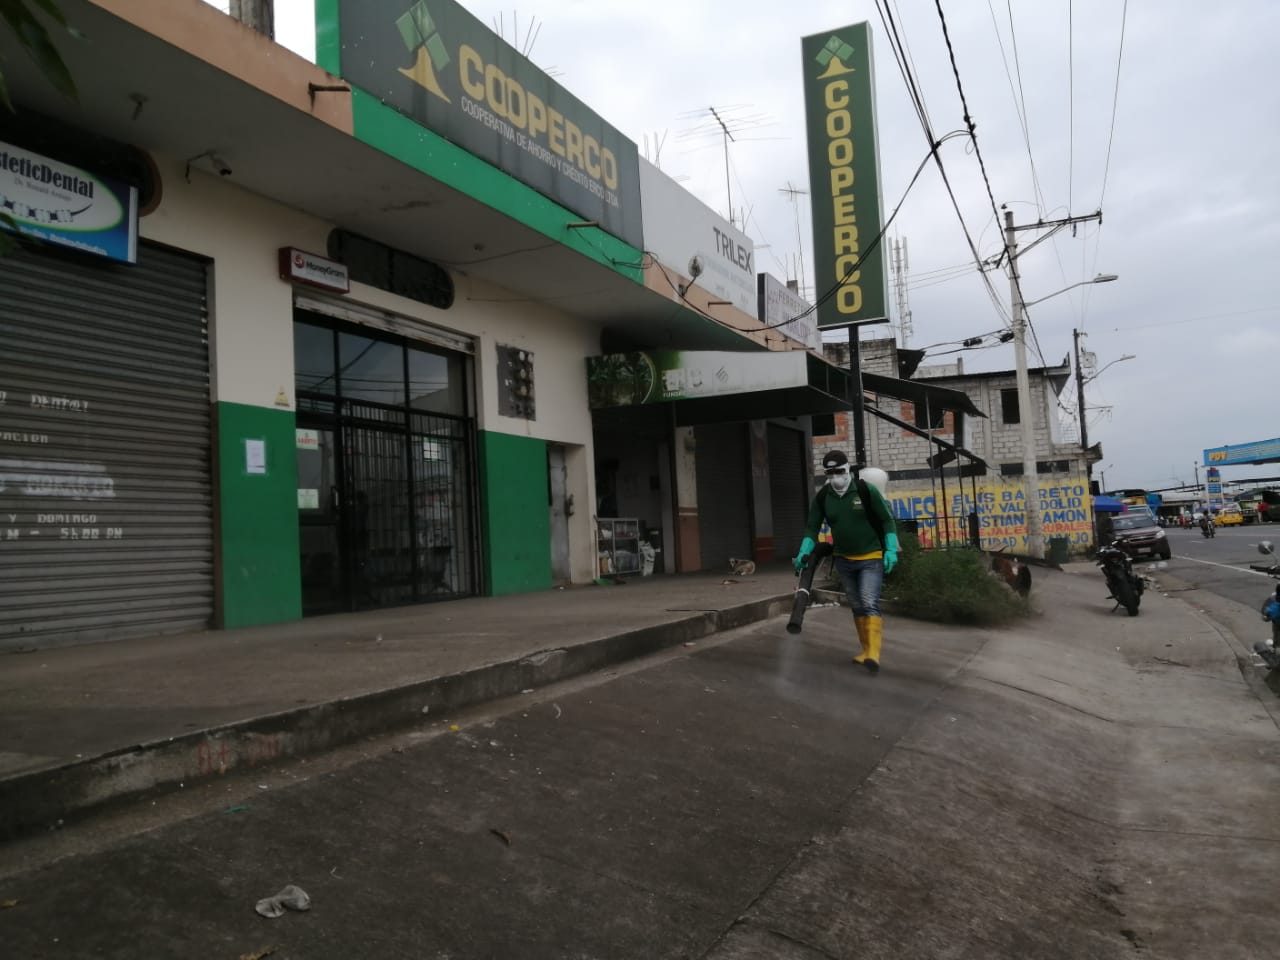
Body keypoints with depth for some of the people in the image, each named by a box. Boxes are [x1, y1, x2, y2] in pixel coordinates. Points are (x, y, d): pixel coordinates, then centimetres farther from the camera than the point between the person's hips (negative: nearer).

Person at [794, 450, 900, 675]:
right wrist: (804, 552, -11)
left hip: (871, 558, -5)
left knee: (870, 603, -18)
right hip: (843, 560, 5)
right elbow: (812, 527, 2)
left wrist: (891, 550, -14)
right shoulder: (822, 497, -4)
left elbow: (887, 520, -8)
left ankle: (873, 654, -25)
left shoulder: (866, 490, -15)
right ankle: (866, 649, 24)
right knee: (857, 607, 13)